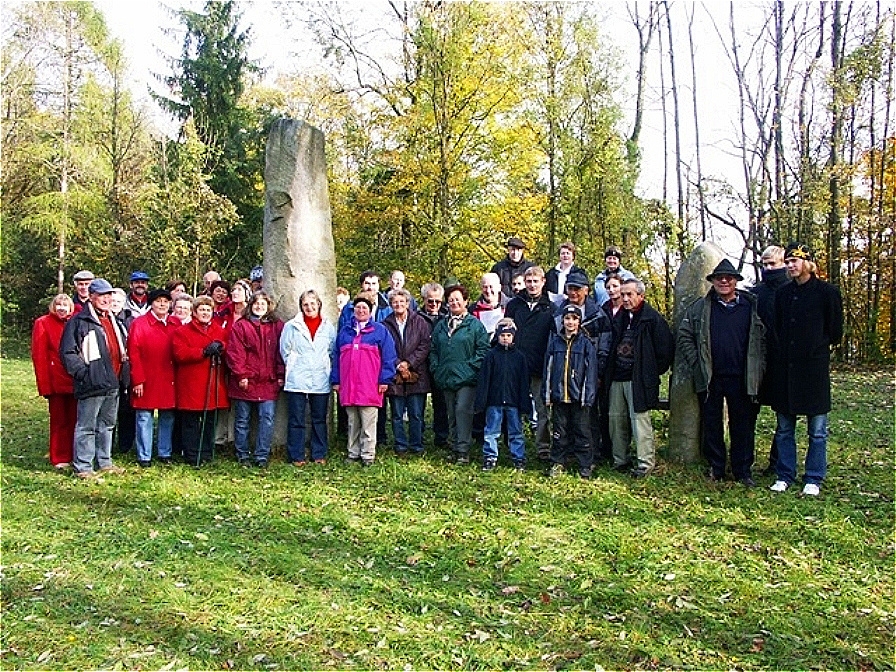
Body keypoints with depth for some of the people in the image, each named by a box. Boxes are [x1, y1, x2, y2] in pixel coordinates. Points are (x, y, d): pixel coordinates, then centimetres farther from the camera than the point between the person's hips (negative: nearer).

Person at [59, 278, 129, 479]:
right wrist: (82, 372, -18)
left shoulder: (115, 321, 18)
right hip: (92, 384, -8)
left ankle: (104, 462, 26)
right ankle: (82, 466, 6)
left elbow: (122, 348, 27)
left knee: (107, 425, 16)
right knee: (86, 427, -1)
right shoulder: (79, 321, -7)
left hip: (113, 384, 8)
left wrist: (123, 374, 16)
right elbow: (67, 352, -11)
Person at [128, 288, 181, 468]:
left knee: (168, 417, 9)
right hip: (147, 380, -4)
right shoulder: (140, 324, -3)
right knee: (144, 417, 2)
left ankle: (165, 453, 22)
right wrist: (138, 380, -11)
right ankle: (144, 456, 12)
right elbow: (134, 353, -7)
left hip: (169, 380, 4)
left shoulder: (176, 324, 9)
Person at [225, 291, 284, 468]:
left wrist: (280, 376, 2)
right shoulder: (240, 326, 3)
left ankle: (262, 456, 5)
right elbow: (234, 352, -3)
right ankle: (242, 455, 20)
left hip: (268, 382, 1)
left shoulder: (277, 326, 10)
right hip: (244, 383, -1)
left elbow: (280, 352, 9)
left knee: (267, 418, -3)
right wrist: (241, 375, -10)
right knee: (242, 420, 8)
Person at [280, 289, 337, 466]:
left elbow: (333, 352, 12)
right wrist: (294, 368, 5)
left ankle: (319, 455, 19)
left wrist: (327, 369, 6)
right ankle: (296, 456, 10)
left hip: (321, 381, 2)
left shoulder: (328, 327, 7)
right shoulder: (291, 326, 1)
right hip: (297, 381, -2)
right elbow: (285, 351, 6)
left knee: (320, 419, 9)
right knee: (296, 420, 1)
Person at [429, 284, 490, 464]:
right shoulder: (441, 325, 15)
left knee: (463, 410, -13)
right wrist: (435, 368, 8)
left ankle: (463, 451, -9)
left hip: (466, 377, -5)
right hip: (446, 378, 5)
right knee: (452, 414, 10)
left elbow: (483, 349, -4)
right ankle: (454, 449, 18)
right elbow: (433, 349, 20)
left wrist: (472, 367, -12)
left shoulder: (475, 324, -1)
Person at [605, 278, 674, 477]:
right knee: (616, 418, 9)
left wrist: (652, 373, -4)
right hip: (617, 378, 7)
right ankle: (620, 459, 20)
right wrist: (608, 373, 16)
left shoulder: (653, 319, -7)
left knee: (640, 420, -6)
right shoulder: (620, 317, 14)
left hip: (639, 379, -7)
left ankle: (646, 462, 3)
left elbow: (665, 349, -8)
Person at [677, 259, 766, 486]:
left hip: (742, 379, 0)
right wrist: (696, 365, -2)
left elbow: (763, 340, 7)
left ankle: (743, 471, 18)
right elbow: (684, 337, 5)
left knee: (743, 427, 6)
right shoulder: (699, 308, 4)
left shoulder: (752, 306, 5)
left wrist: (758, 370, -1)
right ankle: (716, 469, 21)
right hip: (710, 378, 0)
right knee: (712, 426, 9)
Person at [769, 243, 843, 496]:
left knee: (817, 430, 5)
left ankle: (813, 479, 15)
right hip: (785, 368, 4)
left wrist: (819, 348, 9)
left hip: (814, 368, -4)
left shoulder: (827, 292, -4)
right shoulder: (782, 294, 9)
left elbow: (835, 331, 2)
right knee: (784, 429, 10)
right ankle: (785, 475, 20)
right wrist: (780, 354, 11)